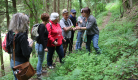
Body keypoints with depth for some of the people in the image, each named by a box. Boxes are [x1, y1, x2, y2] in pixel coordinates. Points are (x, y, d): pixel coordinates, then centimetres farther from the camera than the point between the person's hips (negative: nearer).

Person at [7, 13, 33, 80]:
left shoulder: (10, 34, -3)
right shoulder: (22, 36, -26)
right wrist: (30, 45, -7)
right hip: (21, 63, -7)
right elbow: (26, 54, -24)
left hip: (13, 62, 7)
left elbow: (9, 50, 8)